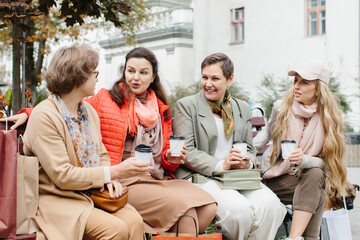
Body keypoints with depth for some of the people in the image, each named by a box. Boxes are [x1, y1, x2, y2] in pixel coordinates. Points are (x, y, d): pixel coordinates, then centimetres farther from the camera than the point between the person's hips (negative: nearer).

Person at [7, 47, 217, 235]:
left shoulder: (161, 109, 20)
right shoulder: (105, 99, 9)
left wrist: (171, 159, 0)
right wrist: (27, 114, 0)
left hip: (160, 179, 5)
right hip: (124, 183, -5)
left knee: (208, 207, -20)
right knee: (182, 205, -28)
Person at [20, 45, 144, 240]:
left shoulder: (89, 111, 12)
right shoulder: (43, 116, -13)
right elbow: (62, 176, -18)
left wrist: (109, 179, -2)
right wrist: (113, 172, -16)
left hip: (93, 192, 7)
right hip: (57, 199, -7)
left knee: (134, 221, -21)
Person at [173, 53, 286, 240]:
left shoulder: (242, 108, 17)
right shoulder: (186, 105, 2)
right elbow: (185, 151, -7)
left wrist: (247, 162, -5)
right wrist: (219, 166, -18)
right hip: (200, 177, -4)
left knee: (270, 205, -26)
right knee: (239, 210, -32)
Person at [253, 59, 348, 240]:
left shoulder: (328, 118, -4)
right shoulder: (281, 108, -4)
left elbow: (325, 161, -9)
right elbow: (268, 132, 18)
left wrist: (303, 160, -31)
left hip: (309, 177, 1)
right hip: (275, 177, -1)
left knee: (314, 175, -34)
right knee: (317, 195, -29)